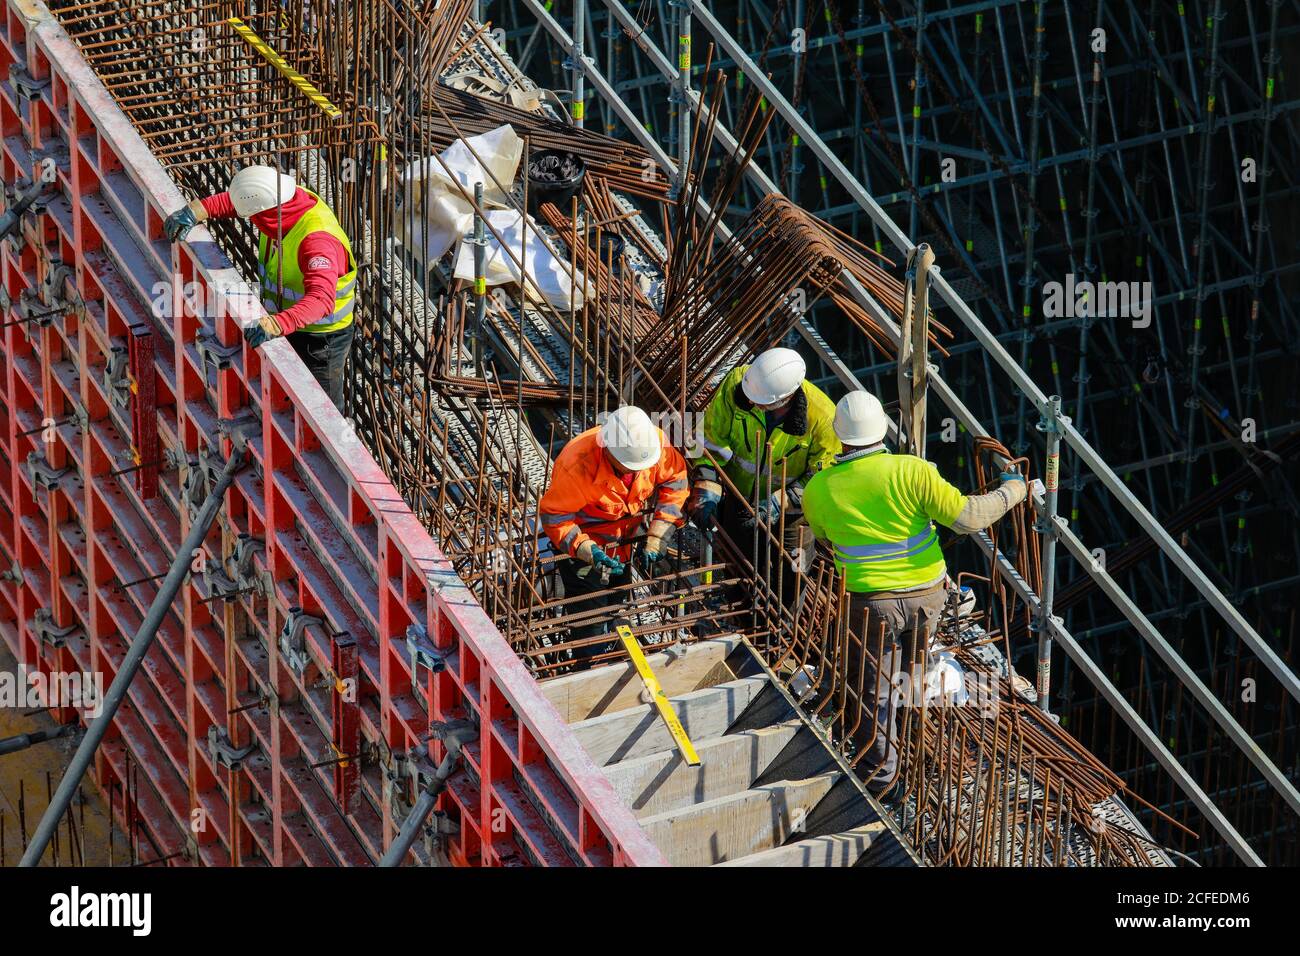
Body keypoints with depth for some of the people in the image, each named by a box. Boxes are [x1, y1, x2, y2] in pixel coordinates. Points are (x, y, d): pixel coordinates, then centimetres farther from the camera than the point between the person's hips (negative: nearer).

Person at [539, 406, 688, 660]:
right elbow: (554, 515, -28)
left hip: (623, 542, 6)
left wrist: (656, 538, -14)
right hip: (584, 544, -6)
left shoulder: (654, 442, -26)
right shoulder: (577, 465, -39)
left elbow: (674, 480, -9)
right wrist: (587, 552, -39)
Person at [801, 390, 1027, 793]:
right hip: (927, 595, 1)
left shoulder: (818, 489, -13)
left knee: (876, 685, 14)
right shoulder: (912, 471, -19)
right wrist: (1011, 490, -1)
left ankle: (880, 773, 22)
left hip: (870, 601, -1)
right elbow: (967, 517, -16)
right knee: (914, 665, 28)